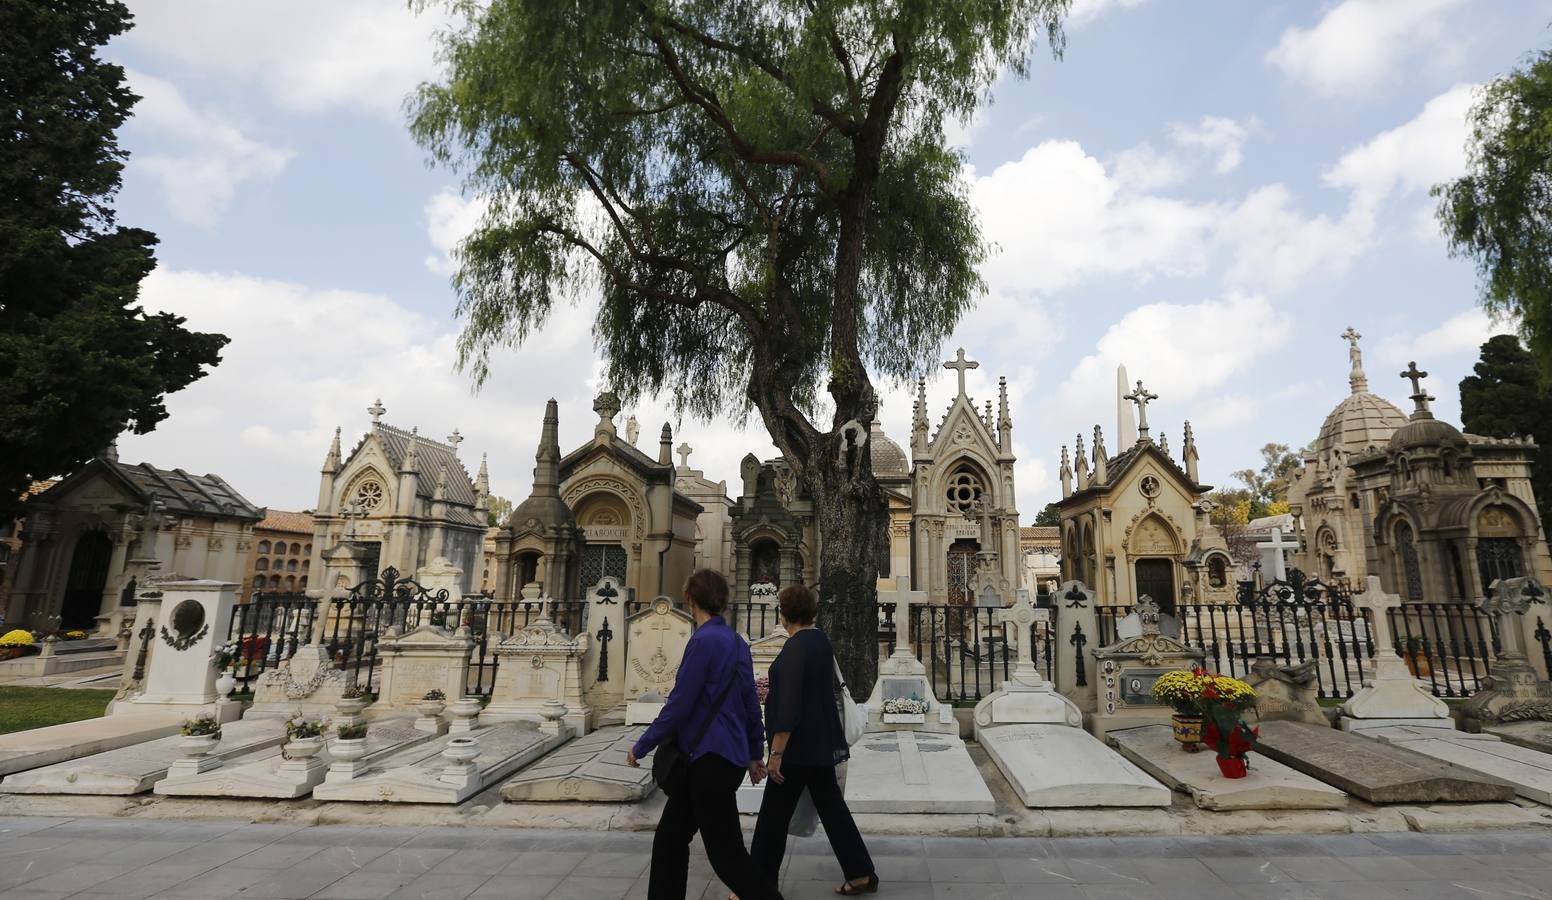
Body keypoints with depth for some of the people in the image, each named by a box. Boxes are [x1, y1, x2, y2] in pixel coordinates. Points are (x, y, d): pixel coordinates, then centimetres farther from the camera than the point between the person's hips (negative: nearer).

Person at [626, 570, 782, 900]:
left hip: (711, 760, -9)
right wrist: (755, 753, 24)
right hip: (729, 756, 9)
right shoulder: (737, 641, 9)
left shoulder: (703, 641, -16)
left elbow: (679, 705, -14)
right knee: (669, 839, 15)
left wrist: (642, 746, -3)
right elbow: (751, 703, 15)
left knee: (726, 853, 1)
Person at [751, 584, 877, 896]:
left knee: (774, 815, 4)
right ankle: (862, 873, 23)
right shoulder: (821, 640, 6)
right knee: (831, 806, 17)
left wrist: (775, 754, -20)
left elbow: (788, 707, -23)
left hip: (798, 745, -9)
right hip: (822, 742, 9)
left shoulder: (795, 648, -20)